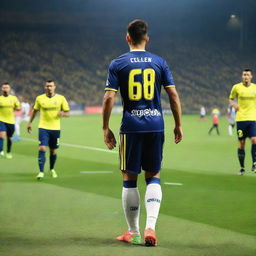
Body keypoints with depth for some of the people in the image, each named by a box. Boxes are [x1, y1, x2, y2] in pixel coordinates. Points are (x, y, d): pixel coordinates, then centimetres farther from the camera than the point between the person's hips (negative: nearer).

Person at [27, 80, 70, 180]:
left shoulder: (61, 98, -2)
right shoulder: (39, 98, 1)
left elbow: (67, 113, 2)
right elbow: (35, 110, 17)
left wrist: (63, 114, -20)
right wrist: (30, 122, 14)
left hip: (55, 128, 1)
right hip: (43, 128, -1)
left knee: (53, 151, 9)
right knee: (42, 148, -15)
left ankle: (52, 169, 32)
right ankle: (41, 172, -15)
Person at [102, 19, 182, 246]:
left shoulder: (118, 64, -1)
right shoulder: (159, 62, 5)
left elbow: (109, 98, -6)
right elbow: (173, 95, 3)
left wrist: (106, 128, 1)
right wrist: (178, 125, 11)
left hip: (131, 127, -2)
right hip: (156, 125, 2)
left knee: (129, 178, 8)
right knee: (153, 177, 11)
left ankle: (133, 233, 14)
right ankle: (150, 226, -8)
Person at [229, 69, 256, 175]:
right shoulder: (236, 87, 3)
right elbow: (231, 99, 16)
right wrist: (233, 104, -4)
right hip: (240, 118, 0)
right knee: (241, 143, 1)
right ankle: (242, 167, 11)